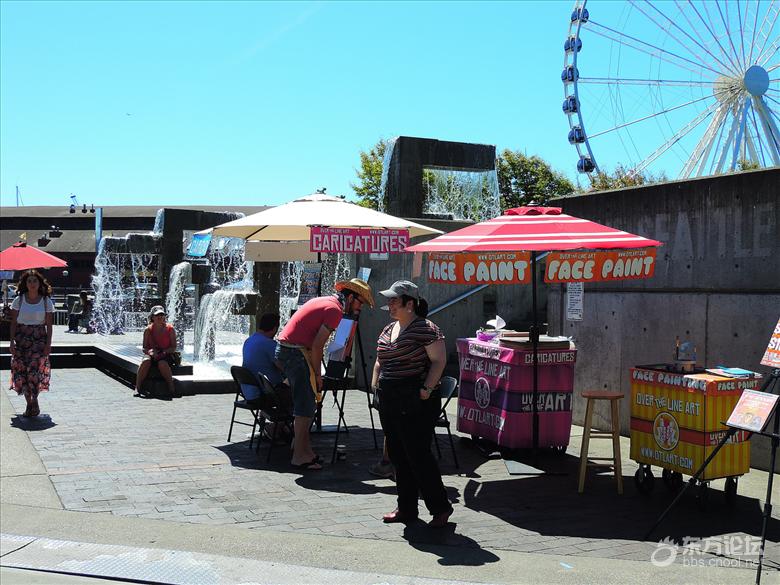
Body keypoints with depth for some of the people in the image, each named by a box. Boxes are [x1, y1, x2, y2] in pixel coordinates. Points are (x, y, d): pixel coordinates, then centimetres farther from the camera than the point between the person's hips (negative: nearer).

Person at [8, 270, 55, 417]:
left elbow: (49, 325, 3)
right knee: (21, 370, -1)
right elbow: (13, 323, 4)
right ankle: (29, 403, 7)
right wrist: (12, 341, -4)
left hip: (39, 339, -1)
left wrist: (48, 344, -5)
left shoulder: (46, 301, 3)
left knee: (35, 369, -14)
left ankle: (34, 400, -9)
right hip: (21, 338, 1)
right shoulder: (19, 300, 5)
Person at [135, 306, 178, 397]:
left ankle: (171, 388, -27)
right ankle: (137, 387, -29)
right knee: (146, 361, -33)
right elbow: (144, 348, 3)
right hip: (151, 355, 2)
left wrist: (162, 352, -20)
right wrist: (150, 351, -20)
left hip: (166, 356, -2)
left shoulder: (170, 329, -3)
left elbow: (174, 348, -3)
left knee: (162, 363, -37)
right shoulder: (148, 330, 1)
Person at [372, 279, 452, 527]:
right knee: (398, 457, 12)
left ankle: (440, 507, 7)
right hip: (389, 402, 9)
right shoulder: (388, 330, 15)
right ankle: (406, 509, 21)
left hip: (415, 404, -9)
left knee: (418, 455, -6)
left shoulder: (425, 329, -10)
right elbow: (380, 362, 24)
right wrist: (375, 386, 12)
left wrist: (426, 390, -20)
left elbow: (439, 361, -13)